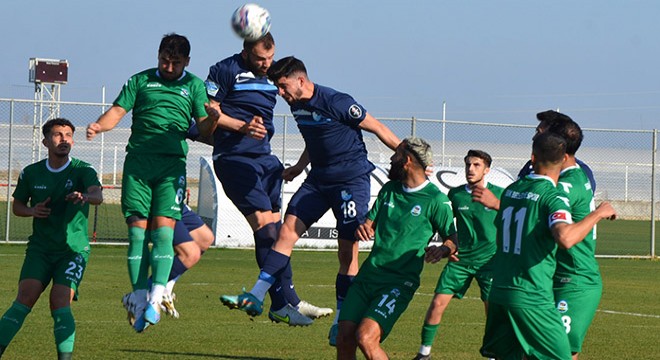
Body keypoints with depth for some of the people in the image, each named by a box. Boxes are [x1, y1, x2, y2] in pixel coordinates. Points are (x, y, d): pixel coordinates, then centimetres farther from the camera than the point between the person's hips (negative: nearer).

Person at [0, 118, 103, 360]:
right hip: (40, 248, 2)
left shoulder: (82, 171, -5)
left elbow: (97, 196, -25)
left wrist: (85, 197, -49)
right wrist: (32, 211, -6)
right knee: (25, 298, -15)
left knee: (60, 303, -18)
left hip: (74, 250, -2)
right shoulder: (31, 173, 4)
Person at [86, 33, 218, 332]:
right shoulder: (141, 81, 14)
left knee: (163, 229, -13)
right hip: (137, 162, 1)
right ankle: (140, 301, -5)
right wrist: (99, 125, -16)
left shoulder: (194, 86, 13)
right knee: (137, 230, -6)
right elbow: (118, 110, 5)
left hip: (172, 165, -1)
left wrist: (212, 120, -18)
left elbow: (204, 129, 6)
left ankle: (155, 300, -18)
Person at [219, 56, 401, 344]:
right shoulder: (297, 106, 6)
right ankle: (255, 298, -11)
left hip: (352, 179, -7)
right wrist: (300, 166, 18)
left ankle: (342, 321, 3)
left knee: (348, 251, -4)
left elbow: (377, 128, -10)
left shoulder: (336, 102, -18)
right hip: (318, 179, 7)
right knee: (287, 229, -7)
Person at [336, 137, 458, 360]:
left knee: (366, 337, -23)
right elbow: (370, 223, 17)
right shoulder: (389, 190, 13)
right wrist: (363, 229, -8)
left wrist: (443, 250, -26)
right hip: (367, 275, 6)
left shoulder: (435, 200, -6)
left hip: (398, 283, -6)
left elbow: (453, 239, -2)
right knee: (344, 338, -3)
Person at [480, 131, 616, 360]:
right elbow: (565, 238, -31)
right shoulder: (552, 196, -13)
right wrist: (598, 214, -18)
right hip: (530, 298, -7)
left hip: (499, 290, 7)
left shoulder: (511, 190, 10)